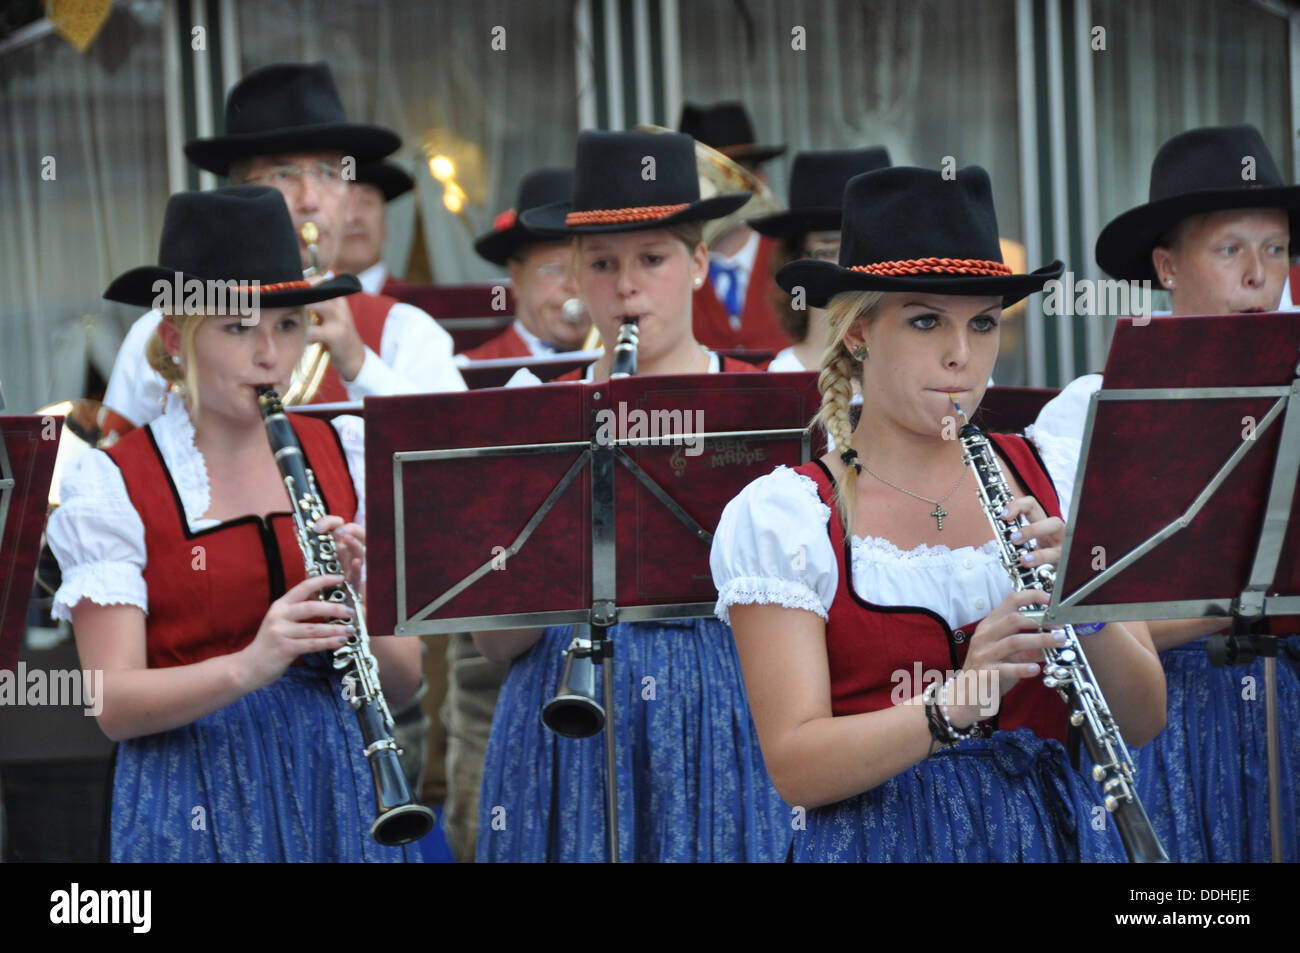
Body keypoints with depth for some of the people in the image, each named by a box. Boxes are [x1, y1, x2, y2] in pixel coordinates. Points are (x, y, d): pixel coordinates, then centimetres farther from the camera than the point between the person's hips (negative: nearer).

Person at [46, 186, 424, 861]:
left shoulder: (345, 454, 7)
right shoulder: (112, 486, -4)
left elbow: (405, 678, 6)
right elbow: (114, 704, -12)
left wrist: (353, 599, -15)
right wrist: (248, 666, -28)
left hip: (334, 782, 3)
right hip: (193, 803, -3)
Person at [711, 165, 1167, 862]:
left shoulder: (1052, 477, 11)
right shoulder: (778, 515, 0)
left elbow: (1141, 722, 7)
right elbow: (795, 767, -9)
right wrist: (958, 702, -23)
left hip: (1052, 830, 3)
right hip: (881, 839, -3)